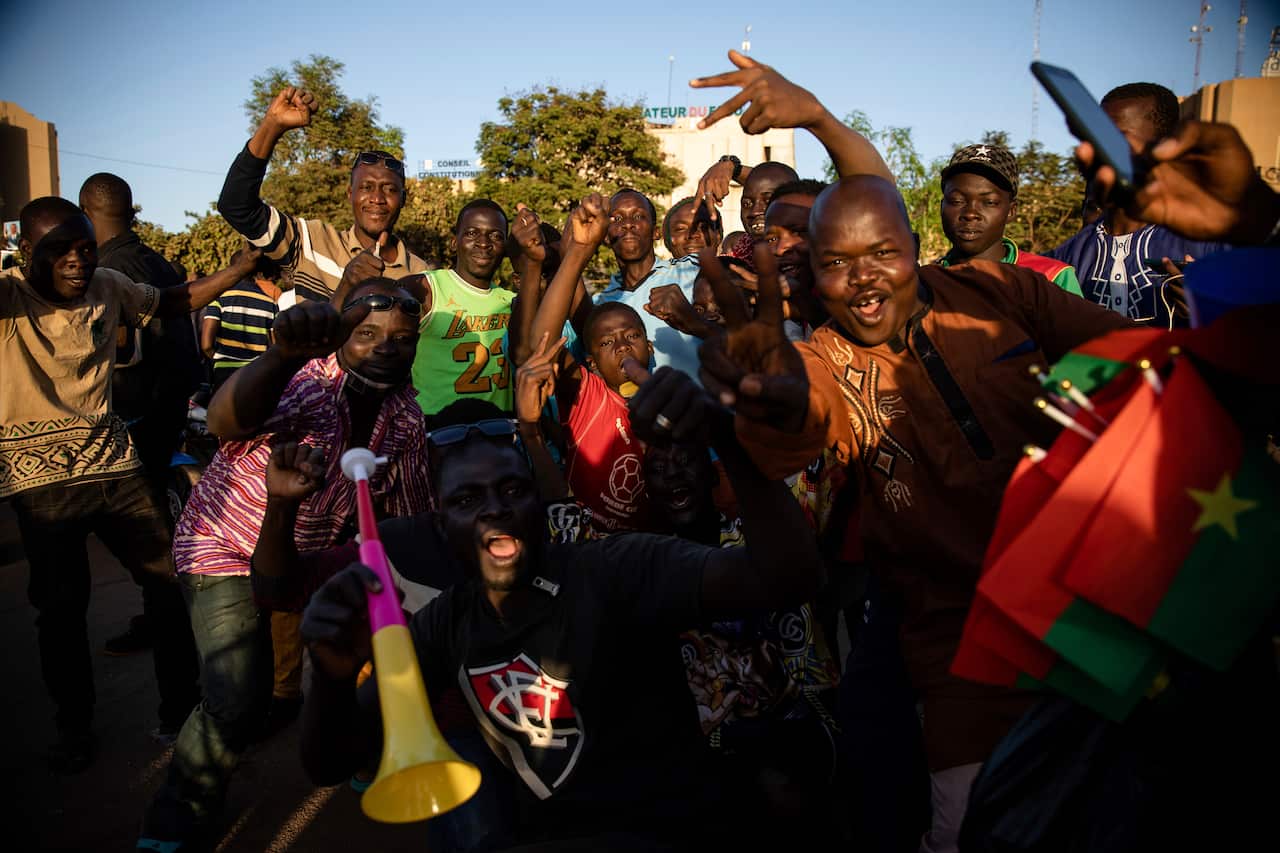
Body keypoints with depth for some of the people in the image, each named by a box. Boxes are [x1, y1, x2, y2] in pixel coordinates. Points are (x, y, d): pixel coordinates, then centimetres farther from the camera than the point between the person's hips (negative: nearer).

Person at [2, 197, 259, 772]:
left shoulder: (107, 287, 0)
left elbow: (171, 302, 15)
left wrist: (238, 269, 7)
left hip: (112, 461, 3)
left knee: (169, 578, 3)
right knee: (61, 606, 7)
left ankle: (181, 705, 21)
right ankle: (74, 725, 30)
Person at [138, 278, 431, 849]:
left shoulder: (406, 416, -10)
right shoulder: (303, 379, -30)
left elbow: (405, 514, -1)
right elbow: (226, 422, -53)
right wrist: (286, 354, -71)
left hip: (314, 555, 6)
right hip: (228, 548, -6)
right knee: (237, 702, -15)